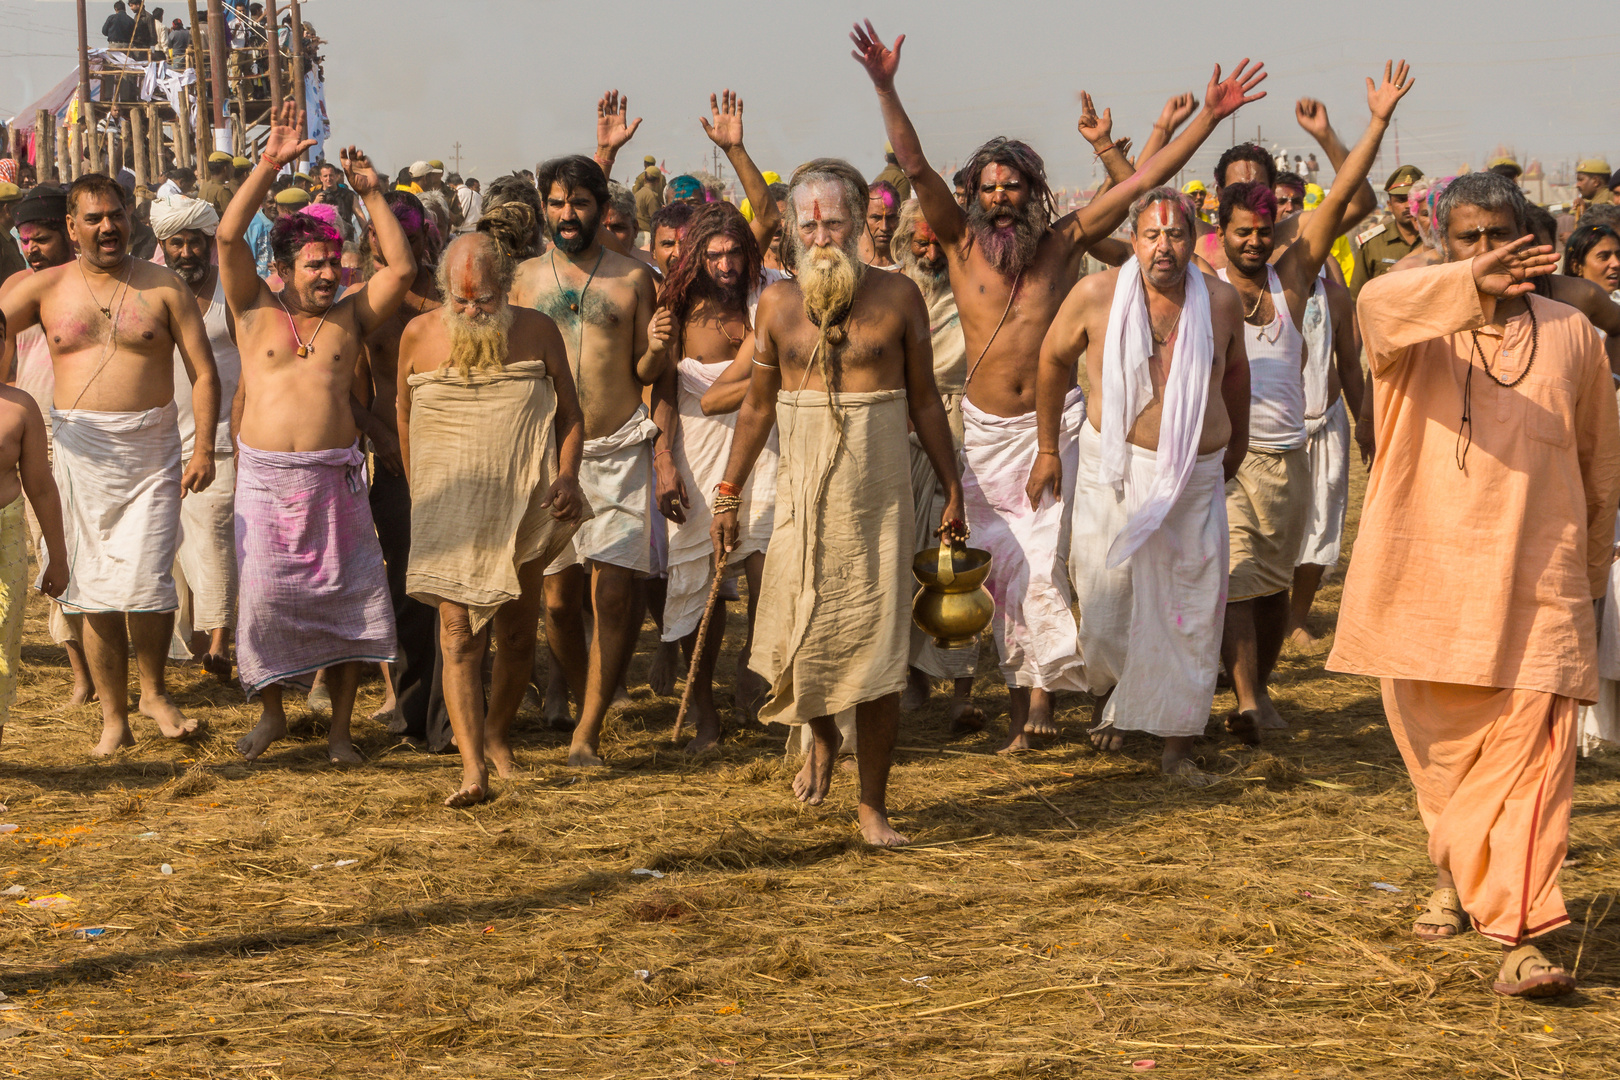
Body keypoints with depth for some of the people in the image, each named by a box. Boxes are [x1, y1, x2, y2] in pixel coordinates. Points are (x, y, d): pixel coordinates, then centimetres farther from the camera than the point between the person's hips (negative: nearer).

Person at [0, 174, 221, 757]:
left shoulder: (163, 287, 3)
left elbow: (204, 373, 1)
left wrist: (203, 448, -8)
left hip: (151, 448, -2)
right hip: (80, 449, 2)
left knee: (144, 583, -10)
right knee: (92, 590, 5)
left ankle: (154, 692, 15)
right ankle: (113, 717, 14)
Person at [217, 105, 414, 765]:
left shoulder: (350, 316, 10)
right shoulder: (255, 310, 6)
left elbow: (400, 268, 0)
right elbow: (230, 237, -6)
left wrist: (372, 194, -2)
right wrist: (268, 166, -12)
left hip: (335, 476, 1)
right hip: (265, 476, -1)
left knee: (345, 598, 0)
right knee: (264, 594, -3)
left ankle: (340, 728, 11)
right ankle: (271, 713, 18)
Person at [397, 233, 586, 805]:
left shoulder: (538, 331, 1)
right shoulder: (418, 337, 1)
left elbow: (570, 414, 8)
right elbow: (404, 418, 15)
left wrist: (567, 475, -7)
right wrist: (419, 490, 17)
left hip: (524, 506, 1)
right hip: (451, 510, -1)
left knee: (518, 636, 10)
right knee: (459, 633, -11)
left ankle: (497, 733, 35)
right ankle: (473, 769, -16)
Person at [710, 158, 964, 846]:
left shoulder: (896, 297, 1)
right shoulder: (778, 303, 6)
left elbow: (924, 399, 7)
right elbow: (758, 405, 14)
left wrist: (952, 489, 5)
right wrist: (728, 492, 12)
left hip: (879, 491, -1)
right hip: (802, 489, 2)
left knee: (877, 645, -3)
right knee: (797, 637, -3)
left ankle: (873, 805, 7)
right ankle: (821, 739, 31)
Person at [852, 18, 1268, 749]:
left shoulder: (1063, 242, -1)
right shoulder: (963, 242, 0)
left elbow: (1145, 178, -2)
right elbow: (913, 164, -10)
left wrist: (1209, 118, -7)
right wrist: (885, 89, -22)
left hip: (1055, 424, -1)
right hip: (987, 430, 2)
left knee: (1044, 559, -9)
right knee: (1001, 561, 4)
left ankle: (1040, 695, -3)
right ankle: (1021, 695, 13)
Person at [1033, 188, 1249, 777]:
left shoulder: (1220, 300, -2)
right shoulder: (1095, 295, -9)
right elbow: (1053, 359, 6)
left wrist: (1237, 441, 29)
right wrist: (1048, 449, 11)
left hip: (1195, 479, 1)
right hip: (1113, 469, -1)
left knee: (1192, 613, 1)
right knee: (1105, 598, 6)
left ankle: (1177, 744, 12)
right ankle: (1110, 693, 37)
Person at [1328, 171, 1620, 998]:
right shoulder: (1418, 328, 3)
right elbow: (1378, 303, -24)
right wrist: (1471, 284, -41)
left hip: (1537, 586, 0)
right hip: (1426, 580, 0)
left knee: (1531, 754, -12)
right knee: (1440, 751, 13)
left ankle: (1519, 936, -15)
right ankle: (1453, 876, 38)